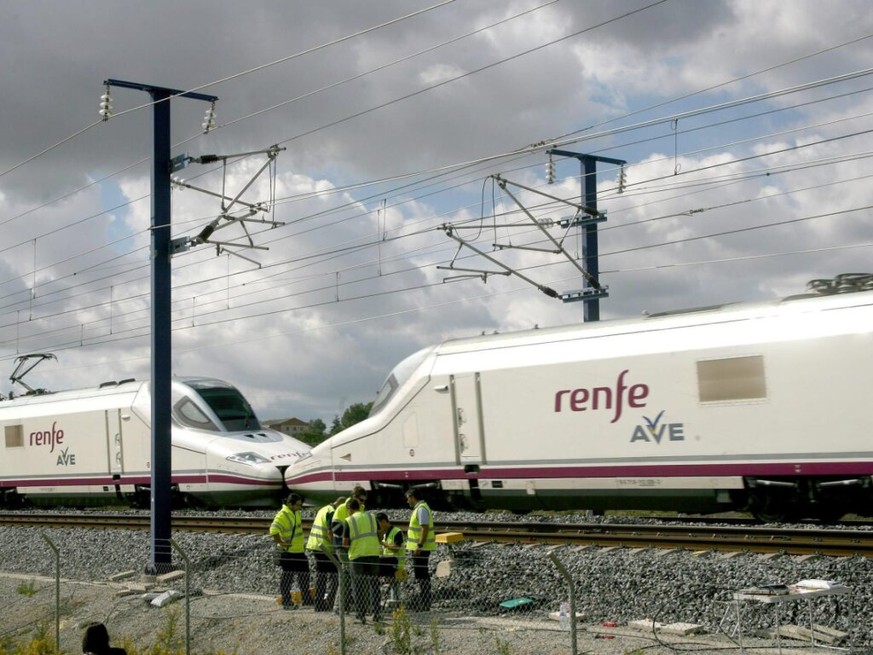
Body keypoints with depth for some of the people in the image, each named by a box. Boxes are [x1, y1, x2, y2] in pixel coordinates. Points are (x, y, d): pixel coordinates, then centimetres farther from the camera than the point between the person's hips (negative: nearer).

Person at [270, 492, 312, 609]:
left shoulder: (296, 512, 9)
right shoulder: (282, 515, -19)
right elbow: (273, 530, -32)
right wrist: (281, 542, -25)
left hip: (299, 550, 9)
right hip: (287, 552, -9)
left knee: (304, 574, 15)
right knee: (287, 577, -1)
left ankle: (307, 599, 26)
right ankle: (286, 602, 6)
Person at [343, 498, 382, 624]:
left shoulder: (349, 521, -3)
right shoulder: (371, 517, 8)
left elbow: (345, 543, -4)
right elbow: (378, 534, 11)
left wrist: (348, 546, 17)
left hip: (357, 556, -3)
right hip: (373, 554, 3)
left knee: (359, 587, 6)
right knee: (374, 585, 11)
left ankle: (361, 615, 4)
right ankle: (377, 614, 8)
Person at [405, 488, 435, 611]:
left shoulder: (421, 509, -16)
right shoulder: (419, 508, 16)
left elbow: (425, 528, -23)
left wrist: (419, 546, -26)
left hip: (421, 548, -11)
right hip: (418, 547, 11)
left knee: (422, 575, -6)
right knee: (421, 575, 16)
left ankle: (424, 605, -3)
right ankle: (422, 601, 23)